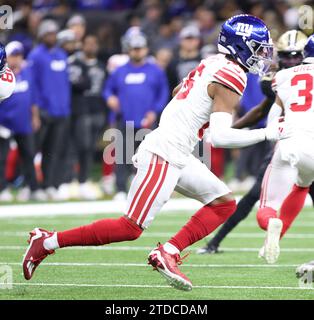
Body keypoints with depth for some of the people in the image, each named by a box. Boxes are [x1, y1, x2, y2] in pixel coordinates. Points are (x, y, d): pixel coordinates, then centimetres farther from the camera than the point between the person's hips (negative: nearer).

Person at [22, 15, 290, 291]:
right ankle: (48, 241, -1)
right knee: (130, 229, -6)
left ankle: (168, 253, 2)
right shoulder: (231, 77, -15)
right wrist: (267, 134, -17)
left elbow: (177, 94, 26)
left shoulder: (213, 64, 13)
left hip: (177, 157, 10)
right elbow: (220, 136, -23)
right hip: (164, 156, -10)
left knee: (225, 204, 9)